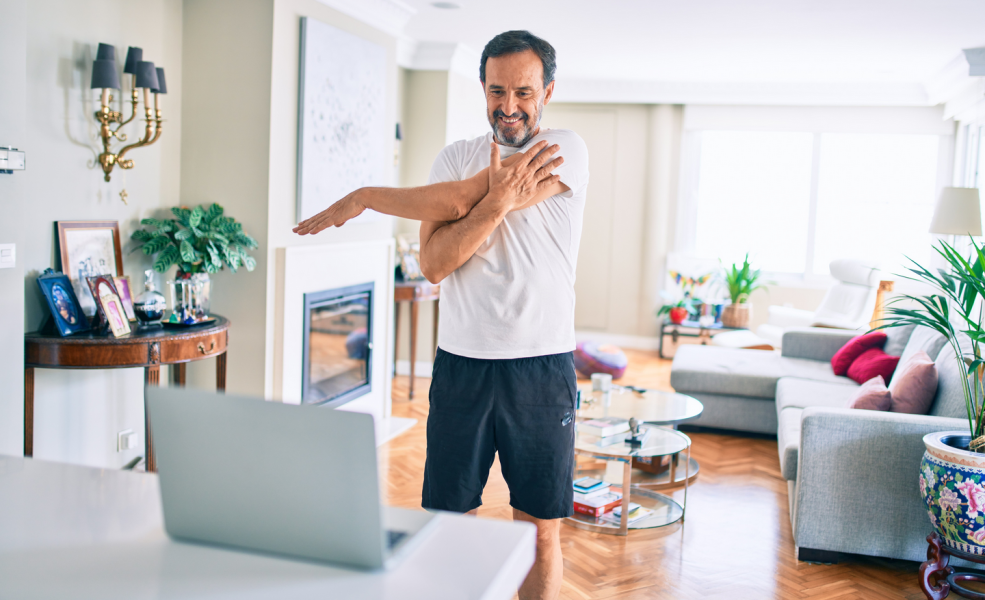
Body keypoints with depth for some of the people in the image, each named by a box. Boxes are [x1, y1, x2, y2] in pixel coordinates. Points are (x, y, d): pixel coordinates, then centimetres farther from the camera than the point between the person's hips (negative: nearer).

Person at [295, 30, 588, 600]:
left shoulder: (567, 151, -3)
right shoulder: (457, 156, 9)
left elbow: (458, 199, -13)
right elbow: (433, 264, -5)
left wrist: (362, 198, -4)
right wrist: (498, 199, -19)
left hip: (541, 366, -3)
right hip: (461, 362, 3)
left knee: (541, 532, 7)